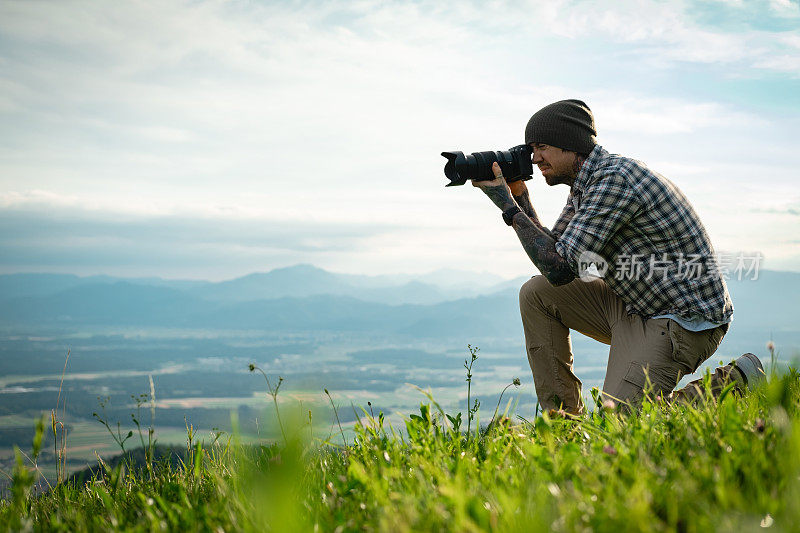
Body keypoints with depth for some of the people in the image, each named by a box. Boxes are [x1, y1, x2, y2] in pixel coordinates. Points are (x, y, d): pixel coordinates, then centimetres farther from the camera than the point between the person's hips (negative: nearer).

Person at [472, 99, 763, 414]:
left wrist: (509, 207, -16)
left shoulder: (614, 179, -21)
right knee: (535, 294, 5)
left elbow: (560, 269, -24)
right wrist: (519, 197, 3)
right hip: (635, 307, 10)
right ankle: (562, 417, 9)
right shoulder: (585, 185, 10)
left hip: (686, 319, -10)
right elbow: (552, 252, 11)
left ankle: (735, 381, -2)